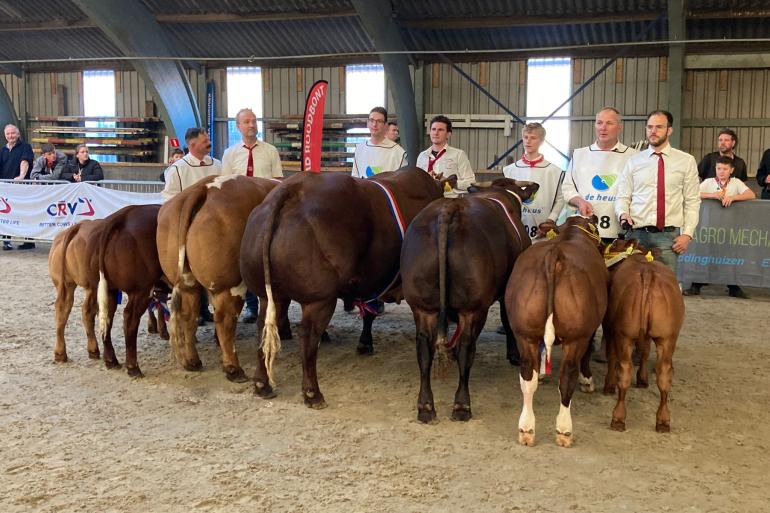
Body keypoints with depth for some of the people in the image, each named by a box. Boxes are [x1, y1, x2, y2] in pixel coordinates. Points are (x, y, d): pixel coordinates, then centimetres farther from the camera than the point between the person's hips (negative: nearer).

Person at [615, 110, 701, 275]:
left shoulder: (686, 161, 7)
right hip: (638, 234, 1)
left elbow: (692, 201, 6)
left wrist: (687, 234, -4)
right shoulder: (633, 161, 10)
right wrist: (623, 213, -12)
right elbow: (622, 196, 9)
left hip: (669, 235, -1)